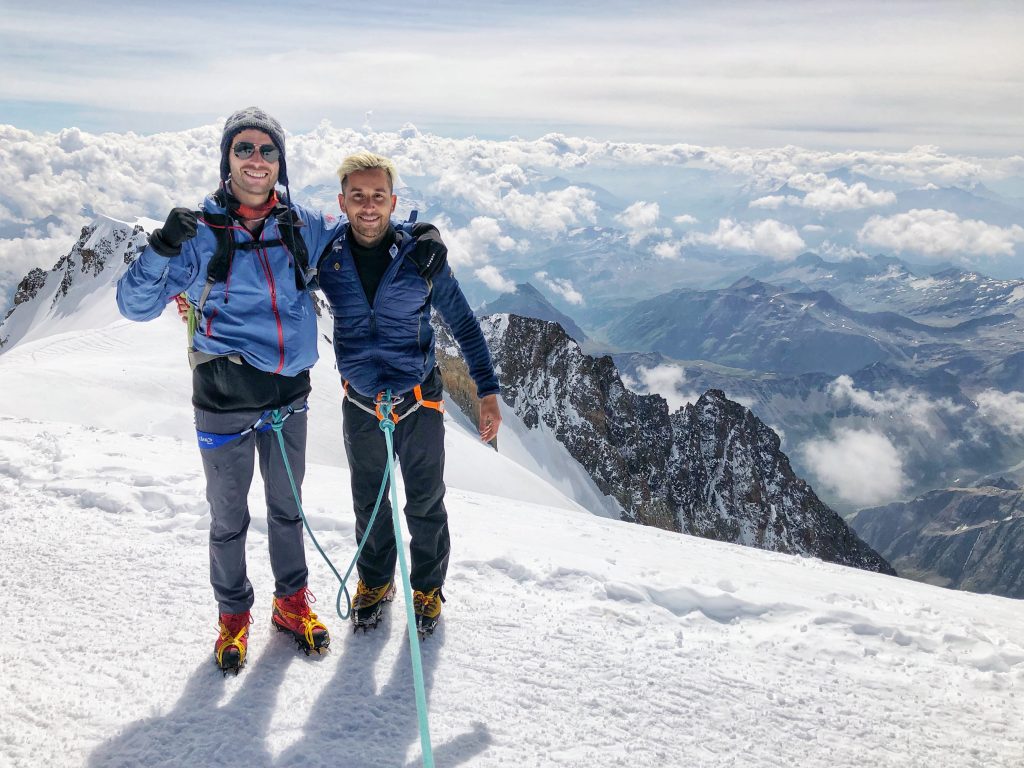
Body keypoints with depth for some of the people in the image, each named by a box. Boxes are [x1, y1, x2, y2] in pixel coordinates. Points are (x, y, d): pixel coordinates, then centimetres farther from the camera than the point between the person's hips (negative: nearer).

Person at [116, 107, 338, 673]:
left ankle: (292, 603, 38)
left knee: (287, 507, 19)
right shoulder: (200, 230, -8)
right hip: (224, 398, -3)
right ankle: (233, 616, 34)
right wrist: (162, 249, -26)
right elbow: (134, 305, -10)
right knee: (228, 516, 12)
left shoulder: (301, 224, 1)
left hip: (290, 392, 3)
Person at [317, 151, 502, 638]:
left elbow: (463, 323, -4)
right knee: (369, 503, 18)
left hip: (419, 402, -2)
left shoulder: (422, 255, -13)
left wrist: (488, 391, -6)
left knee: (426, 503, 12)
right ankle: (374, 582, 42)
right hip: (360, 405, 2)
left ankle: (428, 588, 35)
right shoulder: (325, 257, -8)